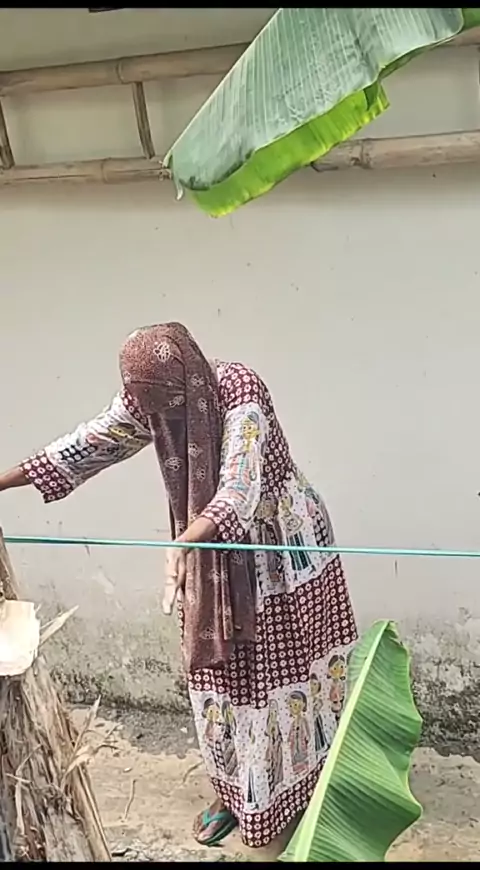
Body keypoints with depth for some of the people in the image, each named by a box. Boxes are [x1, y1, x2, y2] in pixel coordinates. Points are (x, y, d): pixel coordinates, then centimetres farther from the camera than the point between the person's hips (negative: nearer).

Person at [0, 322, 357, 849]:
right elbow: (87, 445, -3)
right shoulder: (144, 400, -11)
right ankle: (237, 793, 31)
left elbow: (238, 488, -39)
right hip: (212, 557, 5)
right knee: (219, 673, 12)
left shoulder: (240, 394, -29)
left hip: (281, 549, -5)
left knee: (286, 669, 8)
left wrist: (184, 545, -54)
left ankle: (311, 784, 30)